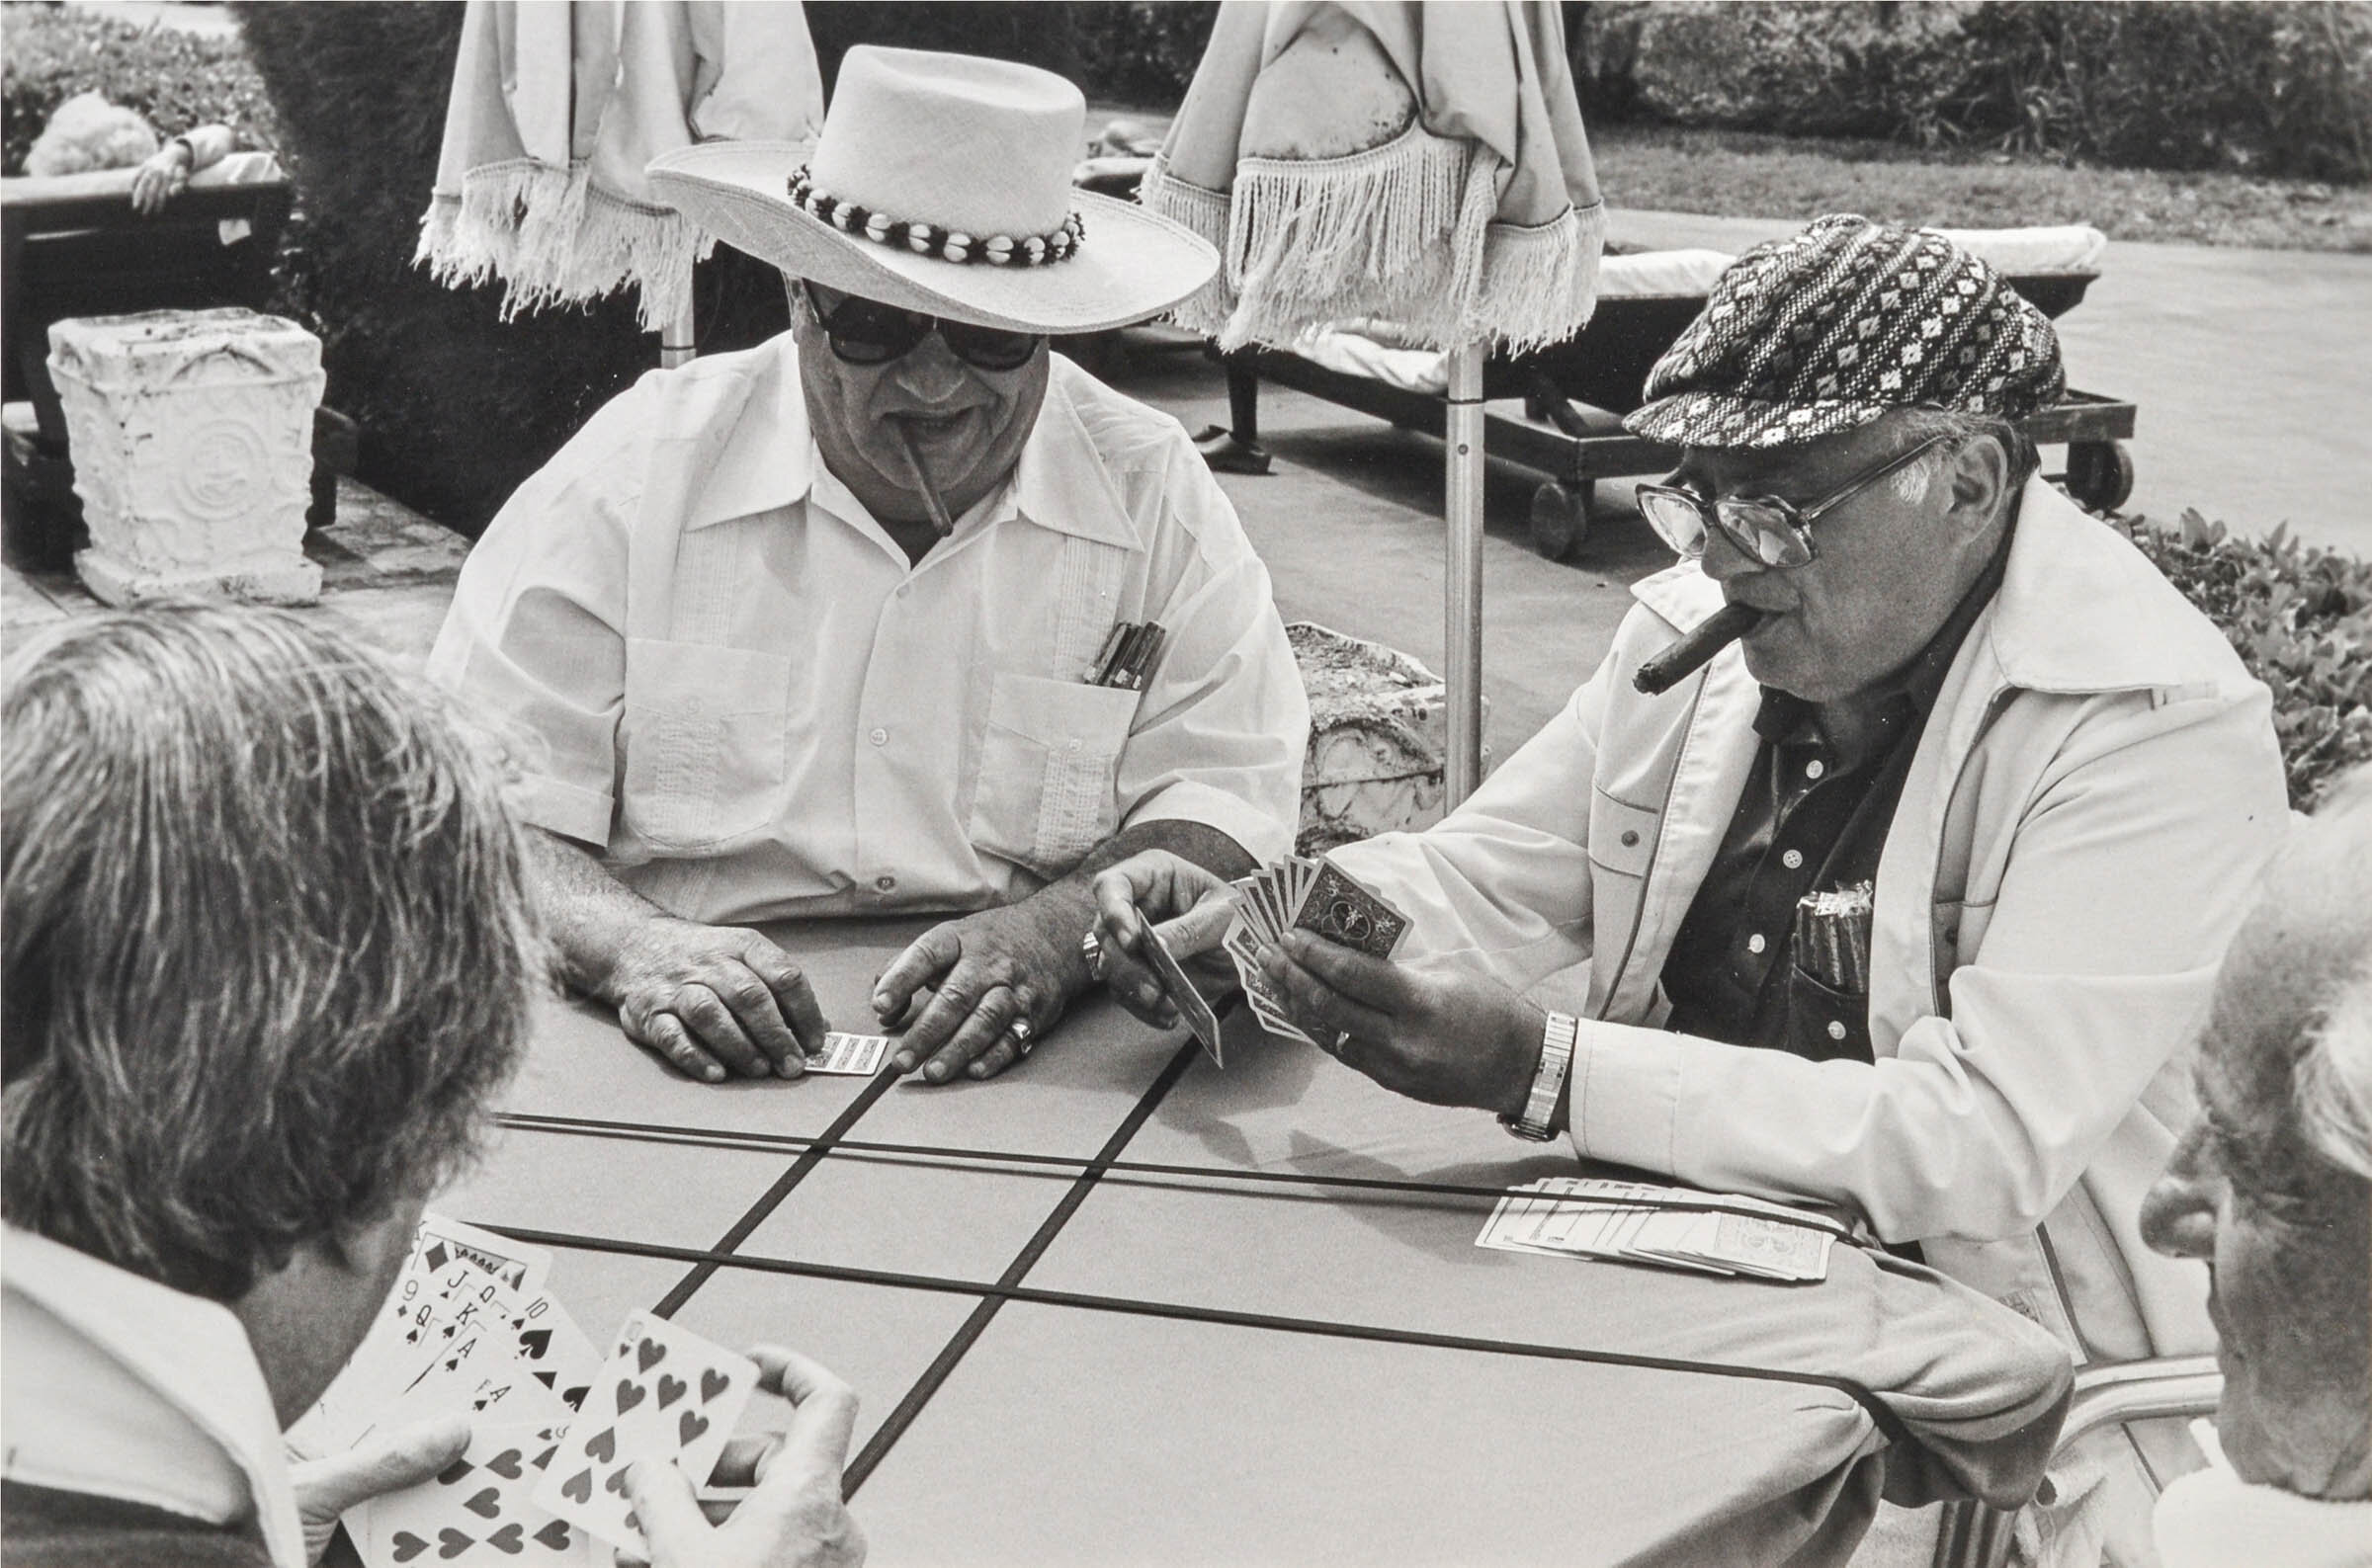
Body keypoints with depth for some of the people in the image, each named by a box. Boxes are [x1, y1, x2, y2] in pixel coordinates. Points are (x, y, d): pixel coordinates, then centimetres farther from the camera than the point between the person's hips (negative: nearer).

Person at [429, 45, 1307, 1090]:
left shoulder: (1154, 495, 2)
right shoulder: (630, 473, -1)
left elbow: (1224, 807, -1)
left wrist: (1058, 933, -22)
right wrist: (632, 946, -24)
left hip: (1043, 1072, 2)